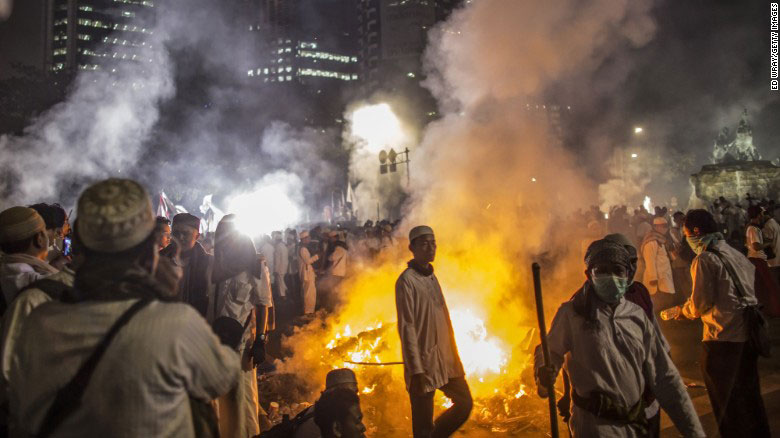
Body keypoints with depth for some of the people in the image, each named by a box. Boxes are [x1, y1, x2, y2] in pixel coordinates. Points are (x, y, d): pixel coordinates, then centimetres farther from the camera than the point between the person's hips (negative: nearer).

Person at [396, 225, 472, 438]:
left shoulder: (432, 277, 11)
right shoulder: (407, 281, -13)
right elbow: (407, 327, -17)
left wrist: (454, 355, 15)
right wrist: (416, 370, -19)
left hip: (445, 359, 8)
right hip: (424, 363, -8)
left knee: (465, 403, 14)